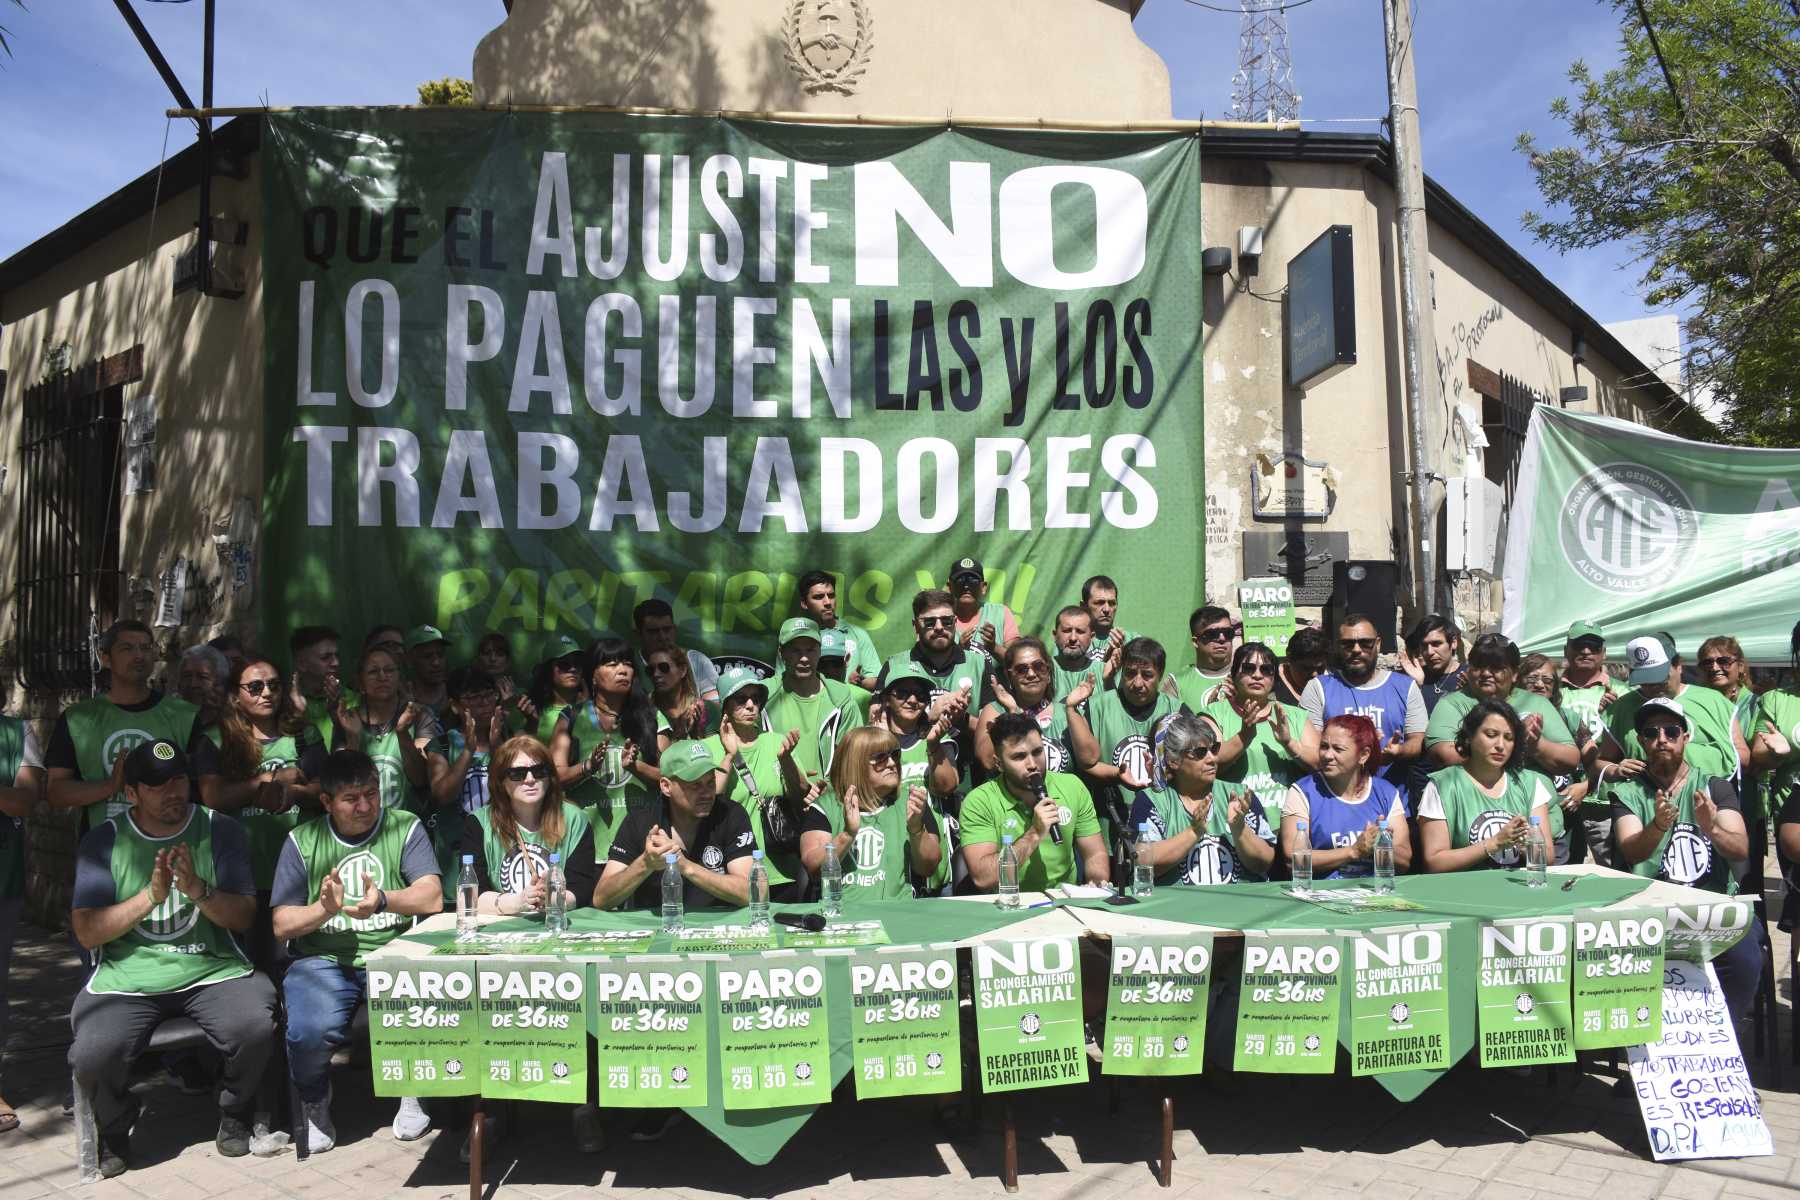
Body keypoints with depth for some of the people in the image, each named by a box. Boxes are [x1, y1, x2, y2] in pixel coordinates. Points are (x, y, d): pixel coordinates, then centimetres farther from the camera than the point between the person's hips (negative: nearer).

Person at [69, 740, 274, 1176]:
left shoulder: (219, 829, 4)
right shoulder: (103, 841, 4)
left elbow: (243, 917, 0)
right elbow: (87, 933, -4)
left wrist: (197, 890, -18)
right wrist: (151, 895, -17)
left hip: (211, 969, 0)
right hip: (125, 977, 0)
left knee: (256, 1025, -28)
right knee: (92, 1055, -27)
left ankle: (235, 1116, 6)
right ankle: (115, 1133, 10)